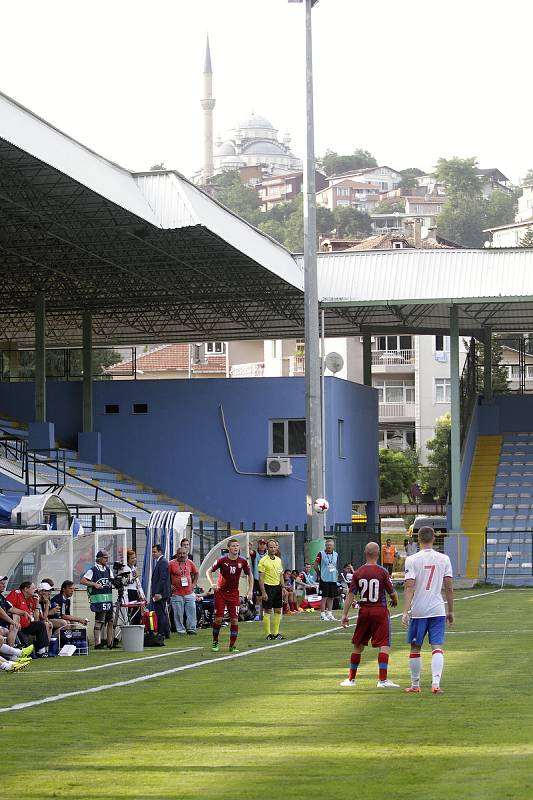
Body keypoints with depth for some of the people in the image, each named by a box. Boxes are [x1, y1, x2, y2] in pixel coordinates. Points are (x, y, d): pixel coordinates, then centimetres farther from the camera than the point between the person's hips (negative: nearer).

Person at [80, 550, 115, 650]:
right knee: (99, 621, -9)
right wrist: (94, 584, -17)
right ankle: (97, 644, -7)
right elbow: (82, 581, -9)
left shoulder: (108, 569, 15)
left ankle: (110, 643, 17)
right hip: (98, 600, -7)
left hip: (108, 599, 7)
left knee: (110, 621, 9)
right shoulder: (93, 570, -5)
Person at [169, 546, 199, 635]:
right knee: (178, 613, 0)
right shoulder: (171, 564, -6)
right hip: (177, 593, -3)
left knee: (191, 611, 2)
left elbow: (196, 573, 20)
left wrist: (194, 584, 11)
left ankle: (191, 629, 13)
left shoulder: (190, 563, 5)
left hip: (189, 592, 3)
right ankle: (180, 630, 10)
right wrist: (170, 585, -7)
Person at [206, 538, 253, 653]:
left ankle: (233, 645, 6)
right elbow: (208, 571, -1)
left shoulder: (242, 561, -4)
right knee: (218, 618, -4)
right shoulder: (222, 560, -10)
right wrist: (212, 584, -17)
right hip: (220, 592, -2)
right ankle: (215, 642, 15)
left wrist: (250, 591, 2)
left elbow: (250, 575, 10)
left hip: (234, 593, 2)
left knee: (234, 619, -4)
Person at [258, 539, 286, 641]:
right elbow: (261, 578, -11)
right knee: (268, 612, -2)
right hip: (268, 587, -6)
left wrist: (283, 588, 12)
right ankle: (268, 634, 2)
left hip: (277, 587, 6)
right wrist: (263, 592, -15)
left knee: (278, 611, 7)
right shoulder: (263, 561, -9)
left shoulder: (278, 560, 11)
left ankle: (276, 633, 15)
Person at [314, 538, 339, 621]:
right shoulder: (321, 554, -5)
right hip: (324, 579, -5)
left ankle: (329, 613, 18)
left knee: (331, 597, 9)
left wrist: (336, 573, 12)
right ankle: (323, 614, -1)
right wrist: (319, 575, -1)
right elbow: (315, 565, -1)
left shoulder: (335, 555, 11)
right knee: (324, 597, -5)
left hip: (333, 579, 5)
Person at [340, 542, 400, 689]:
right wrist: (394, 601, 18)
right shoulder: (382, 572, -9)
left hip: (364, 611, 4)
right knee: (384, 645, -3)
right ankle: (382, 679, -12)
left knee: (358, 646, 15)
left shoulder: (358, 572, 0)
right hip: (380, 611, -4)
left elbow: (350, 594, -2)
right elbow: (392, 593, -5)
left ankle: (351, 678, 23)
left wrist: (344, 614, 2)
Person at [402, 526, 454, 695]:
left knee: (415, 648, 12)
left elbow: (409, 587, -13)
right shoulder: (444, 559, 1)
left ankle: (415, 685, 21)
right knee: (437, 647, -2)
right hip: (438, 610, 1)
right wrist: (450, 611, 12)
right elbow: (449, 588, 3)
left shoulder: (412, 560, -6)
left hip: (418, 611, -1)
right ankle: (436, 683, -18)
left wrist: (405, 612, -14)